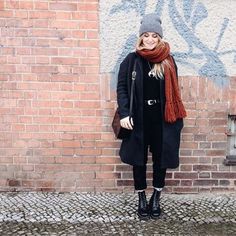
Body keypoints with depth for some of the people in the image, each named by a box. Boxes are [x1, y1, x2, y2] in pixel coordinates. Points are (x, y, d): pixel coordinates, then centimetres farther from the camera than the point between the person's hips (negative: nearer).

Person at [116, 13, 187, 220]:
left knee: (161, 158, 7)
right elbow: (121, 88, -2)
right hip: (138, 119, -1)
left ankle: (156, 199, 26)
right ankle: (141, 199, 25)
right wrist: (124, 114, -12)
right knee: (139, 158, 7)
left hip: (161, 119, 1)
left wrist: (178, 117, 6)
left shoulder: (168, 61, 6)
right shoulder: (131, 60, 1)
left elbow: (173, 91, 9)